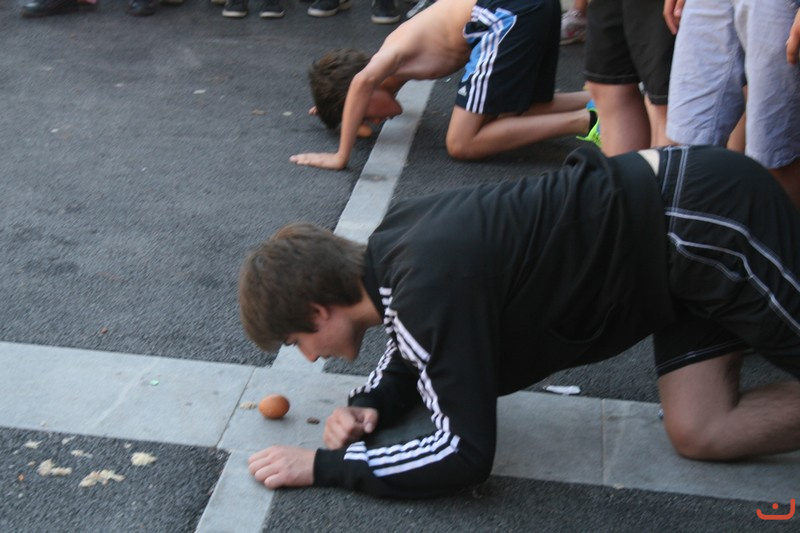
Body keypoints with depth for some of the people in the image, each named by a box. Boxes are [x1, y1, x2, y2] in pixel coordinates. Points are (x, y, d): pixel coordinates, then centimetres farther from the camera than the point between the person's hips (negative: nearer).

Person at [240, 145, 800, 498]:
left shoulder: (430, 284, -27)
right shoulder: (388, 245, 0)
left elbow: (464, 450, -20)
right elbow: (412, 351, 18)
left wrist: (322, 466, -15)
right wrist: (370, 405, -2)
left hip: (704, 221, -8)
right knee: (701, 434, 7)